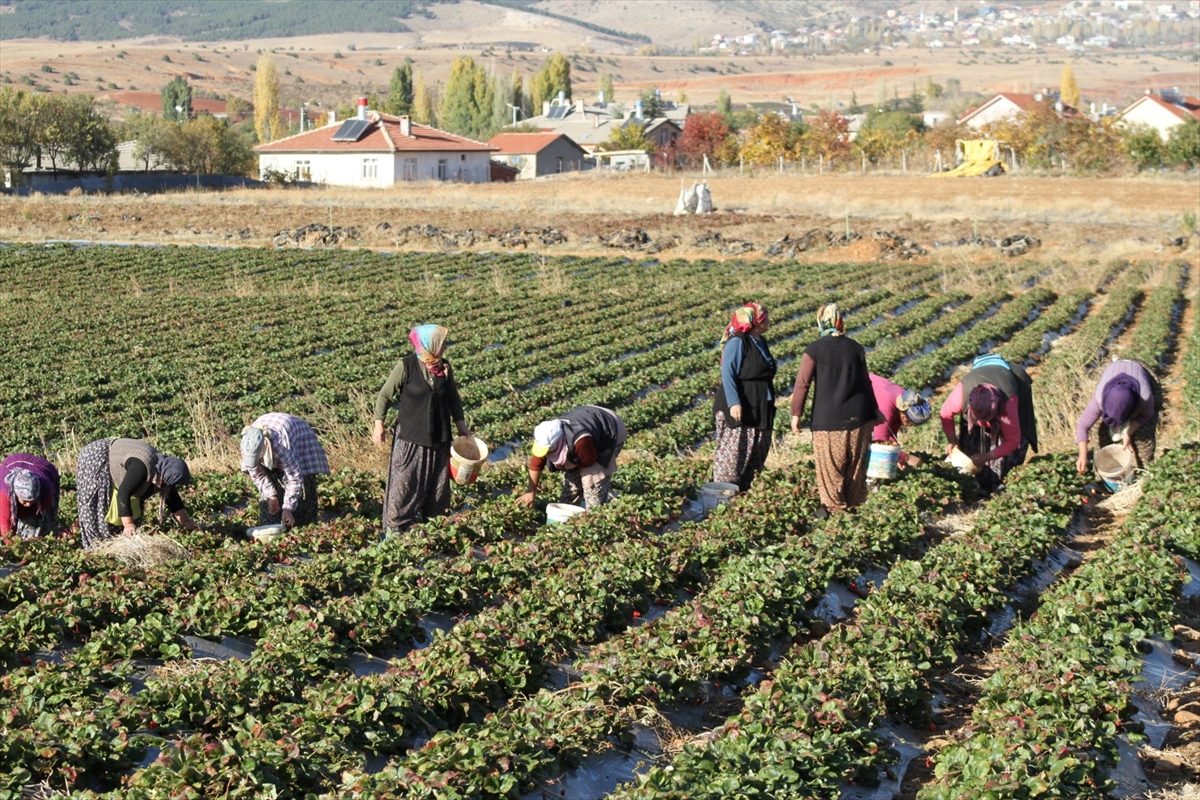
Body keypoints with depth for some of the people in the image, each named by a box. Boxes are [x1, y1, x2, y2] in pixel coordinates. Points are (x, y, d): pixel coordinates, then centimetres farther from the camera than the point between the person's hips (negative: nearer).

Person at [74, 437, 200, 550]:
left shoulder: (163, 468, -7)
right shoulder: (142, 468, -36)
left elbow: (172, 498, 3)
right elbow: (123, 493, -37)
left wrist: (185, 522, 3)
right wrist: (128, 524, -36)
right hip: (94, 460, -9)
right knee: (97, 506, -11)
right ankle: (95, 547, -9)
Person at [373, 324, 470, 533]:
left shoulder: (445, 368, 1)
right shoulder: (406, 366, -13)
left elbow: (453, 399, 14)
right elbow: (385, 395, -6)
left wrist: (461, 426, 15)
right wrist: (378, 424, -8)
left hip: (438, 436, 5)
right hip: (410, 437, -5)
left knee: (438, 481, 12)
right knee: (404, 481, -1)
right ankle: (394, 526, 9)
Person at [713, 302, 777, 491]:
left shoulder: (759, 342, 12)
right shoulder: (737, 342, -14)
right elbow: (727, 374, -19)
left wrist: (769, 404, 24)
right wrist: (734, 403, -28)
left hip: (759, 409, 9)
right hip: (740, 408, -9)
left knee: (759, 449, 12)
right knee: (732, 449, -6)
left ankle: (743, 488, 21)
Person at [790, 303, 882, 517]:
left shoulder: (814, 350, -9)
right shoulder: (855, 348, 2)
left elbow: (802, 383, -12)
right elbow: (866, 382, 10)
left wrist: (796, 414, -5)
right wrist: (873, 412, 21)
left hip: (828, 418, -4)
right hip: (857, 417, 4)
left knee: (830, 465, 9)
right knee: (856, 464, 16)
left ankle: (833, 505, 14)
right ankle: (853, 503, 26)